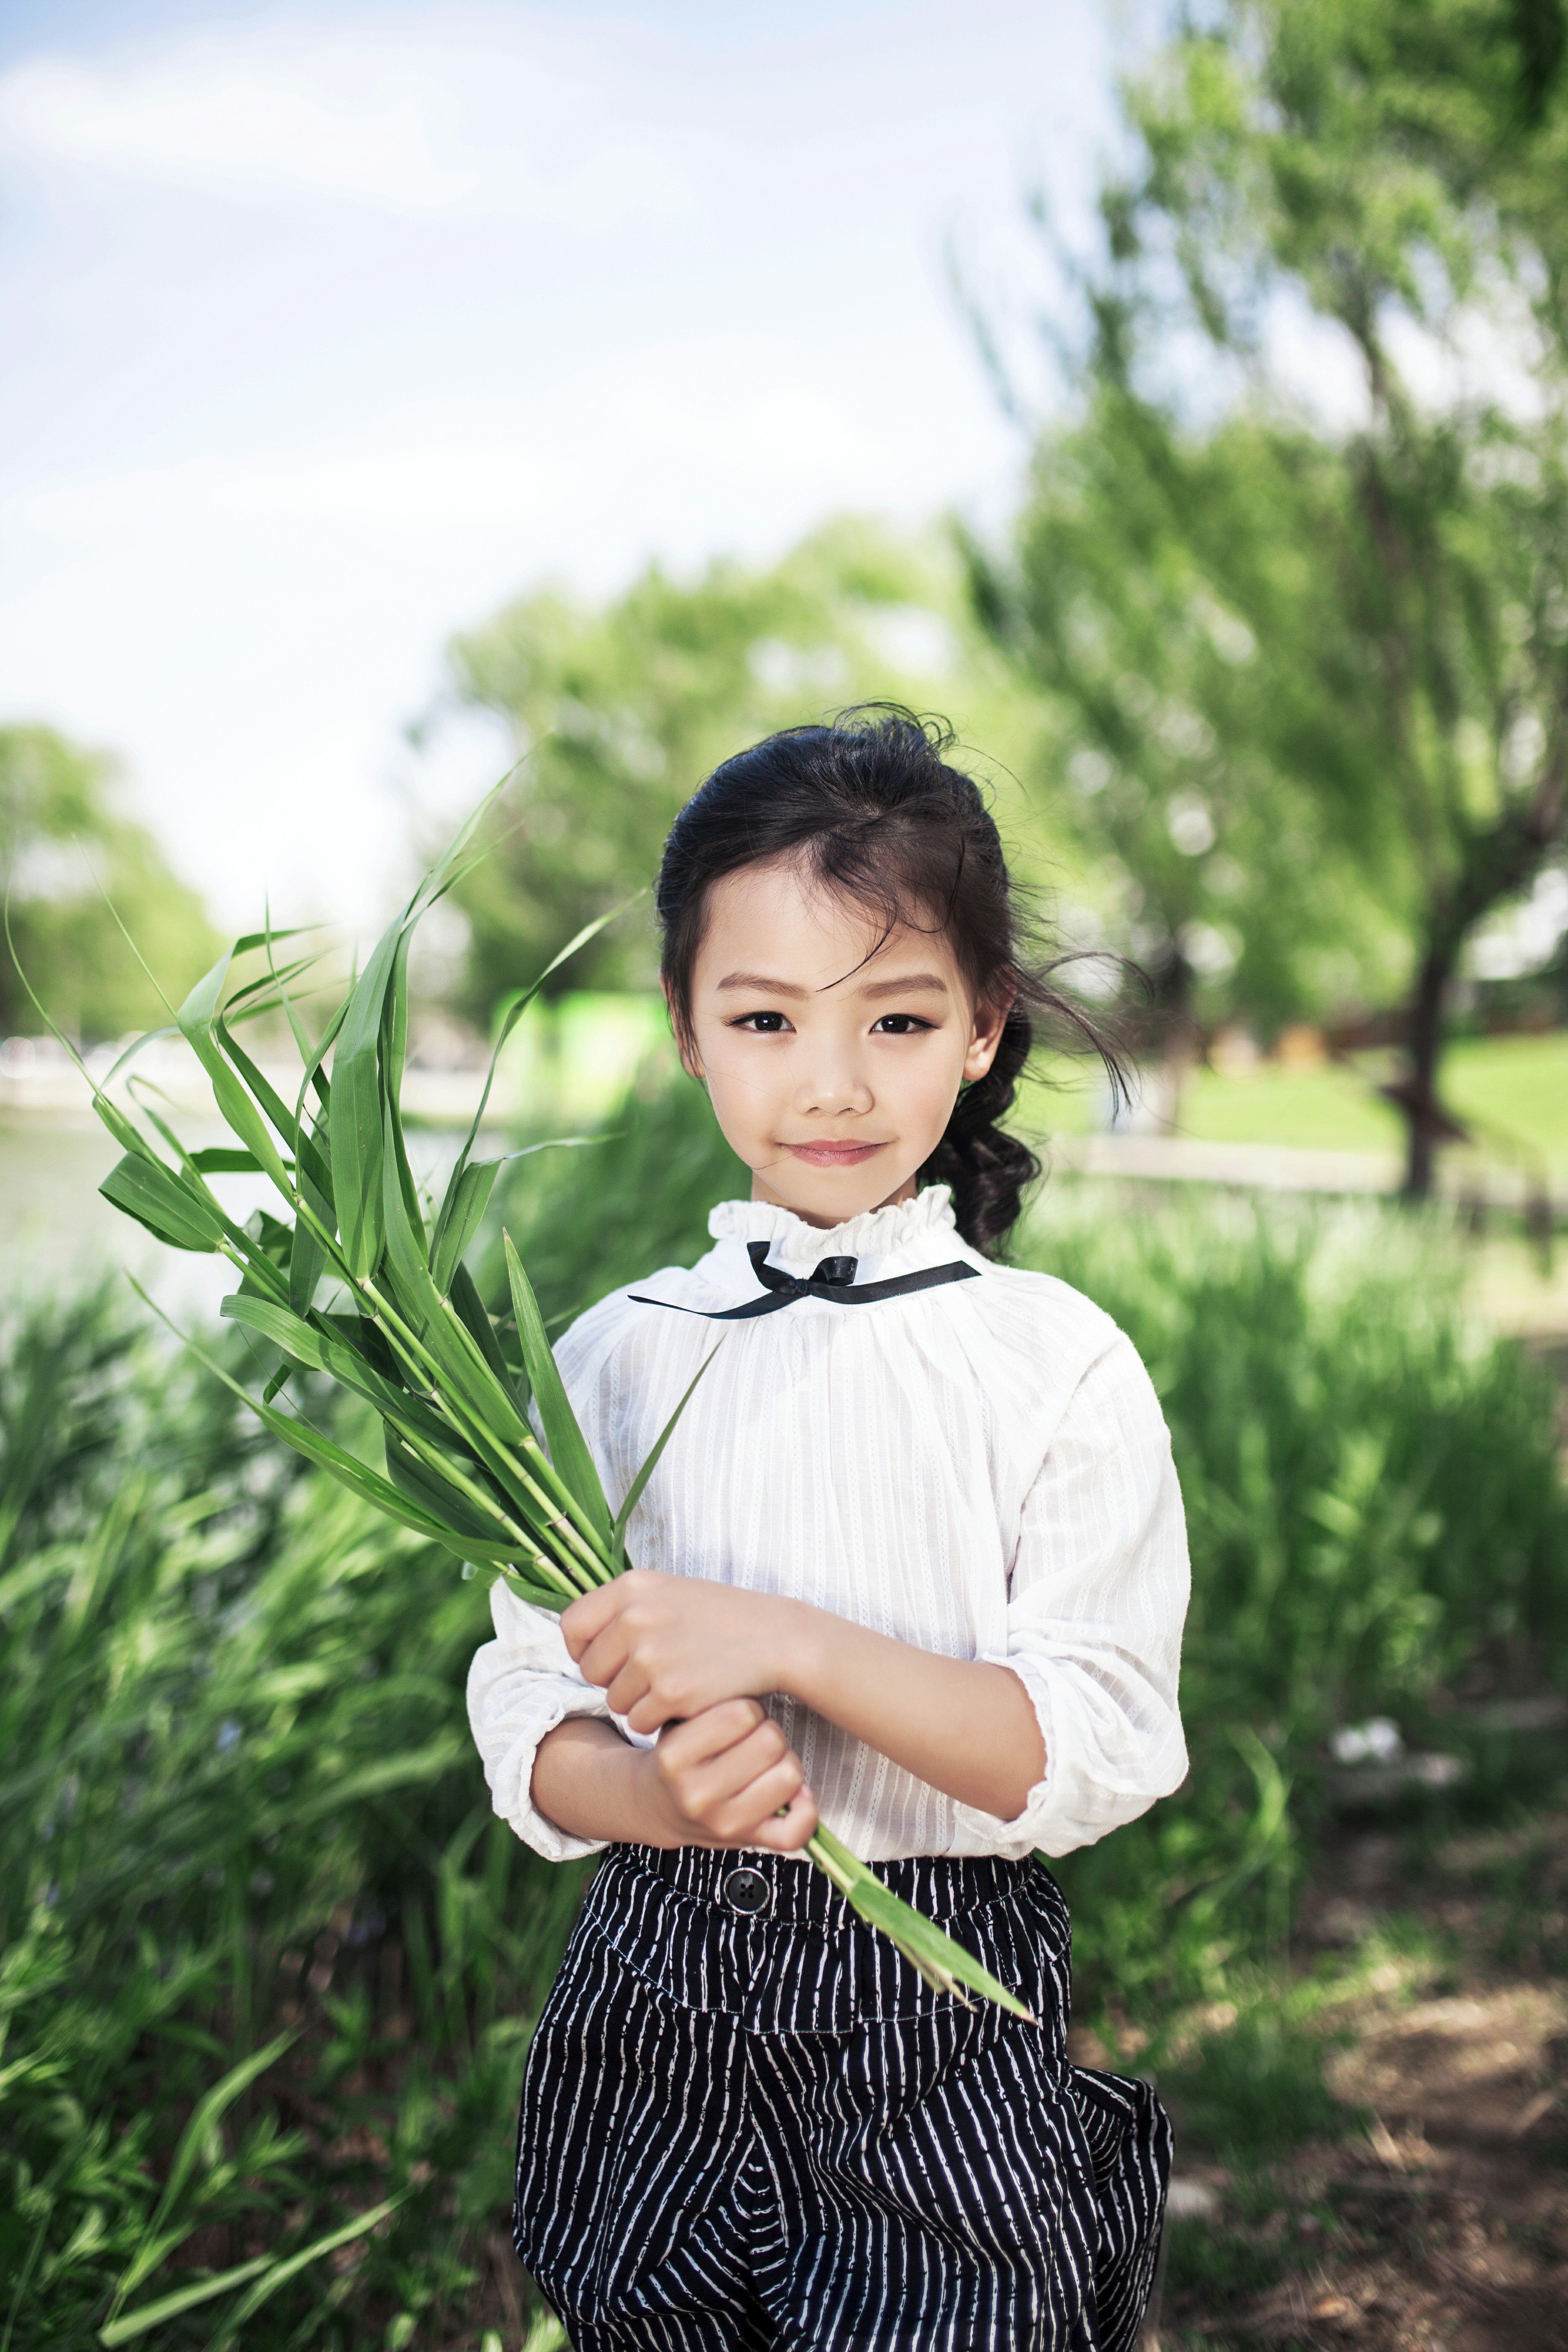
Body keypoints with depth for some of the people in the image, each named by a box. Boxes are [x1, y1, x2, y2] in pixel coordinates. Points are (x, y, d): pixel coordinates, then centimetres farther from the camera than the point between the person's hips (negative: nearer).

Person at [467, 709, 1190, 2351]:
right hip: (656, 2027, 3)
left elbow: (1097, 1752, -14)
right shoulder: (613, 1358, -1)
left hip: (941, 2038, -2)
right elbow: (530, 1726, 0)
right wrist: (671, 1794, -22)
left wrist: (788, 1643, -26)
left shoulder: (1058, 1364, -9)